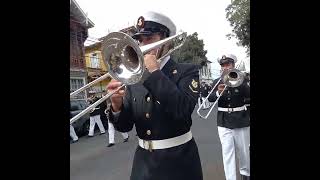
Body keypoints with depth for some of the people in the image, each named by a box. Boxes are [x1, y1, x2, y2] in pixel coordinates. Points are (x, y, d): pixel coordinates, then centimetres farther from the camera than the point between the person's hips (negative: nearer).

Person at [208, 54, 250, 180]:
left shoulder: (241, 79, 1)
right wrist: (218, 93, -28)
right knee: (227, 152, -3)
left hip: (241, 120, 0)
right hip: (223, 122, 0)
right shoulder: (216, 82, 3)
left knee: (243, 151, 16)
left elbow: (248, 94, -15)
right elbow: (210, 98, -8)